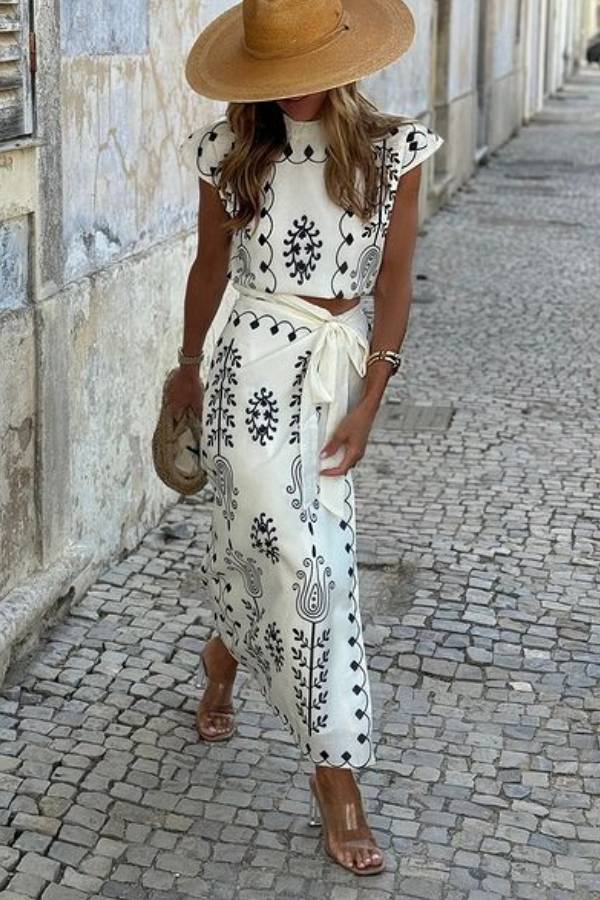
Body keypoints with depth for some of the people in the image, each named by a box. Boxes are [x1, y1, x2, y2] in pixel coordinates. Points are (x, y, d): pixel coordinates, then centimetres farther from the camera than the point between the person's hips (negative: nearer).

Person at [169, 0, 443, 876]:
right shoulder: (231, 149, -5)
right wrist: (188, 367, 20)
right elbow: (212, 265, 9)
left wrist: (367, 404, -6)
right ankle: (336, 774, 7)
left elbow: (393, 282, -3)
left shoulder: (391, 149, -5)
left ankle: (226, 650, 47)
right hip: (255, 361, -2)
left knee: (257, 541, 12)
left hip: (339, 366, 2)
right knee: (301, 561, -6)